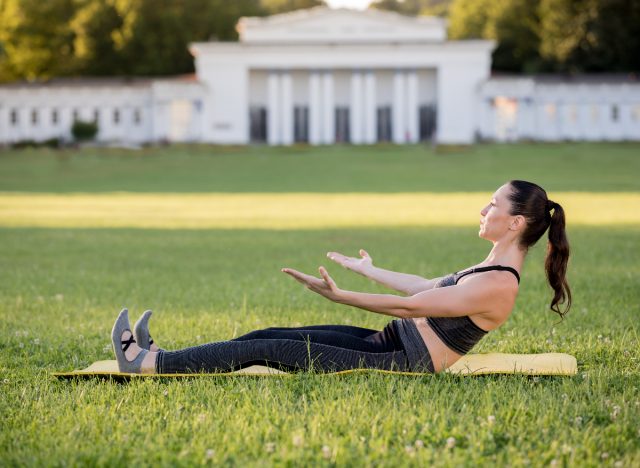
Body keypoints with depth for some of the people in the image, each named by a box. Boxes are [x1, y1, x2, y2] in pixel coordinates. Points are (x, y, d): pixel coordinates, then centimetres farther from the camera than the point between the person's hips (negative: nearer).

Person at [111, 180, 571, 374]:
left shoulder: (500, 285, -20)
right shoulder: (493, 268, 11)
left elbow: (411, 306, -21)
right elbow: (427, 288, 25)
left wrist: (339, 295, -19)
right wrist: (369, 269, 36)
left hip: (403, 363, -9)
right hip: (387, 342, 9)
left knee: (271, 349, -12)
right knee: (272, 335, 2)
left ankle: (147, 363, -6)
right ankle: (158, 355, 6)